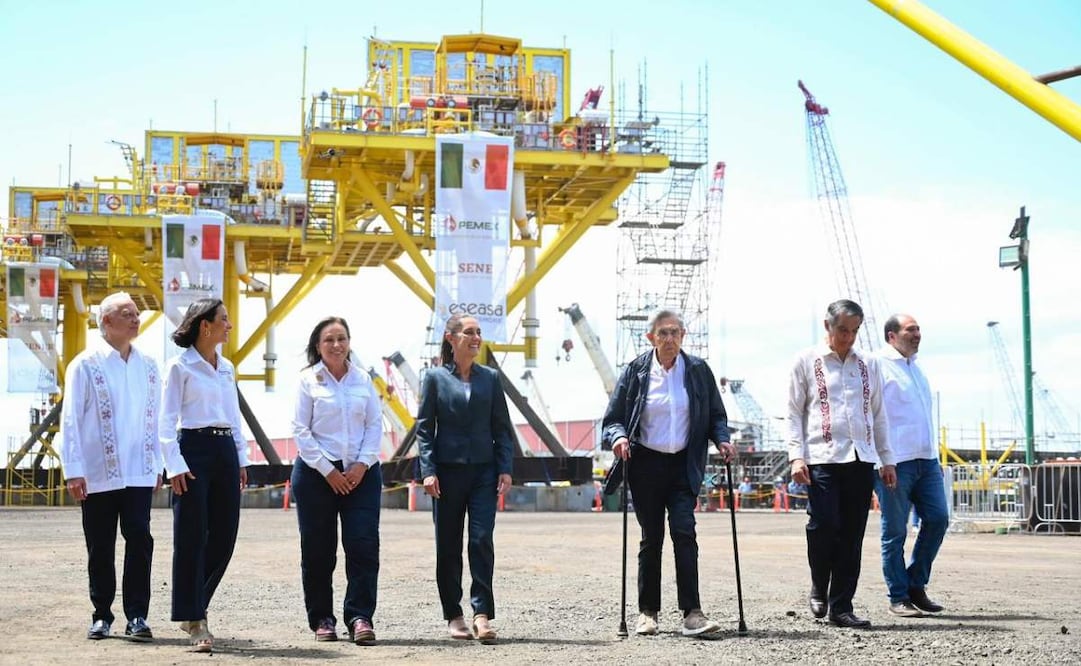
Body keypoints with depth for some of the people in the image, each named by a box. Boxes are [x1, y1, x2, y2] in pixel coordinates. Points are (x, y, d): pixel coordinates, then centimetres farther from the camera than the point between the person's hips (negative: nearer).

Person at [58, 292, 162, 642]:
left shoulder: (148, 366, 10)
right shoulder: (86, 365, -2)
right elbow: (70, 420, -4)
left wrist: (158, 465, 12)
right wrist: (73, 471, -9)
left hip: (139, 474, 2)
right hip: (98, 475, -2)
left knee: (140, 540, -7)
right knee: (100, 548, 6)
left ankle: (137, 616, -3)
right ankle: (101, 616, 17)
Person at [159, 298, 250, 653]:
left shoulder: (227, 368, 15)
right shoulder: (180, 367, -5)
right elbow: (167, 422, -8)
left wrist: (242, 459, 15)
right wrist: (176, 466, -15)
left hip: (226, 451, 7)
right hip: (194, 450, -7)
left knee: (224, 537, 6)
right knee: (192, 538, -4)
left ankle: (194, 609, 22)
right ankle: (194, 621, 1)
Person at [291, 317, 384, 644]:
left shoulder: (363, 379, 9)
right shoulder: (309, 380, 0)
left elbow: (375, 424, 7)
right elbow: (301, 430, -4)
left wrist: (362, 464, -6)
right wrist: (328, 471, -9)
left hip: (361, 473, 2)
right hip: (316, 472, -2)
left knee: (363, 545, -7)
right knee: (318, 550, 2)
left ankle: (360, 617, -6)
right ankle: (322, 619, 12)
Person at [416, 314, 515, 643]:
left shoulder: (490, 378, 8)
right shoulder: (436, 378, 2)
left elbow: (502, 428, 9)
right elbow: (424, 427, 0)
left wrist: (505, 468, -1)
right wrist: (428, 471, -9)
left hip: (483, 470, 1)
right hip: (448, 470, -1)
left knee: (482, 540, -9)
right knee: (448, 545, 5)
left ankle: (482, 614, -7)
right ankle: (454, 616, 14)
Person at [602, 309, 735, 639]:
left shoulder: (698, 370, 4)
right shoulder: (635, 371, 1)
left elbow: (716, 415, 12)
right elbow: (612, 419, 3)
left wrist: (722, 439, -7)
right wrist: (619, 438, -18)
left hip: (683, 465, 0)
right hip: (646, 465, 0)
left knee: (684, 532, -13)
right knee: (651, 538, 6)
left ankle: (692, 614, -16)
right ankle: (647, 612, 16)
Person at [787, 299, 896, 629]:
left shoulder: (868, 364, 16)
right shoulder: (806, 361, 6)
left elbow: (878, 414, 20)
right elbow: (794, 413, 3)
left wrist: (887, 459, 15)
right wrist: (796, 456, -7)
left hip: (861, 459, 4)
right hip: (822, 458, -4)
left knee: (852, 534, 1)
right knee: (824, 525, -15)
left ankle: (841, 607, 8)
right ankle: (819, 590, 10)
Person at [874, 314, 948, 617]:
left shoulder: (915, 368, 21)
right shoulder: (878, 367, -5)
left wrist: (934, 454, 23)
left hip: (925, 459, 8)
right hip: (895, 462, -8)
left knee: (937, 518, -1)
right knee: (895, 531, -1)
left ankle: (916, 585, 13)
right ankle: (898, 598, 6)